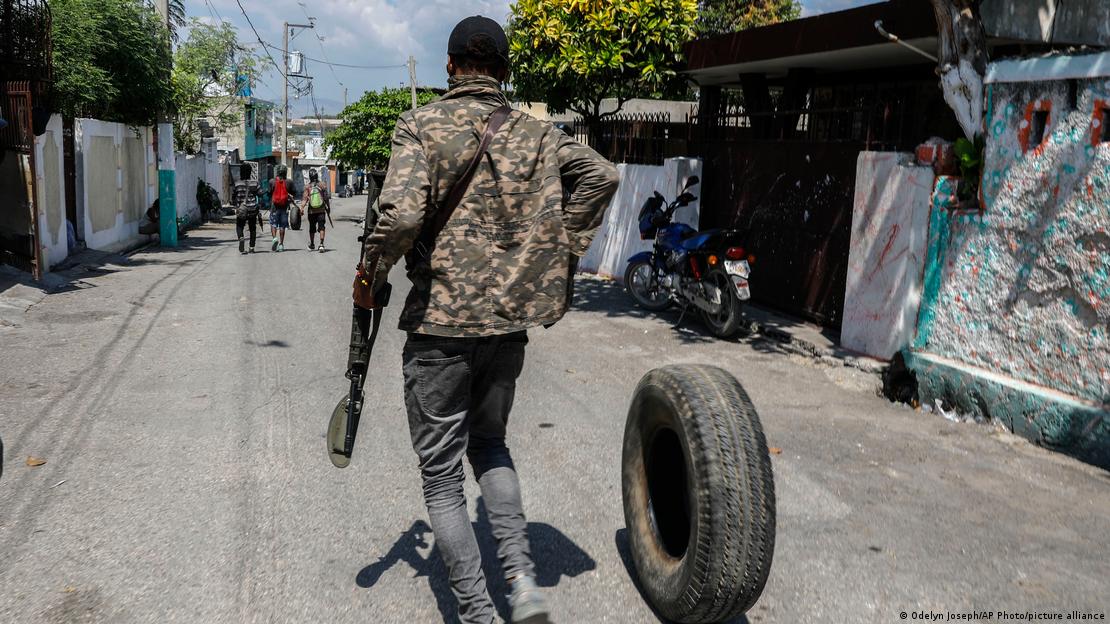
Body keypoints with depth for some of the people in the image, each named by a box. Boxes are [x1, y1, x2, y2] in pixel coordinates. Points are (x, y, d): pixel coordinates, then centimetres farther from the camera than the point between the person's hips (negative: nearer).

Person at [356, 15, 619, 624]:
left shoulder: (421, 126, -7)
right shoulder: (535, 132, 6)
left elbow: (401, 214, -21)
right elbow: (601, 174, -3)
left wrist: (372, 268, -3)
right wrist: (563, 253, 4)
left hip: (440, 322, -4)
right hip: (510, 319, 4)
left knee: (441, 472, 10)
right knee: (488, 444, 25)